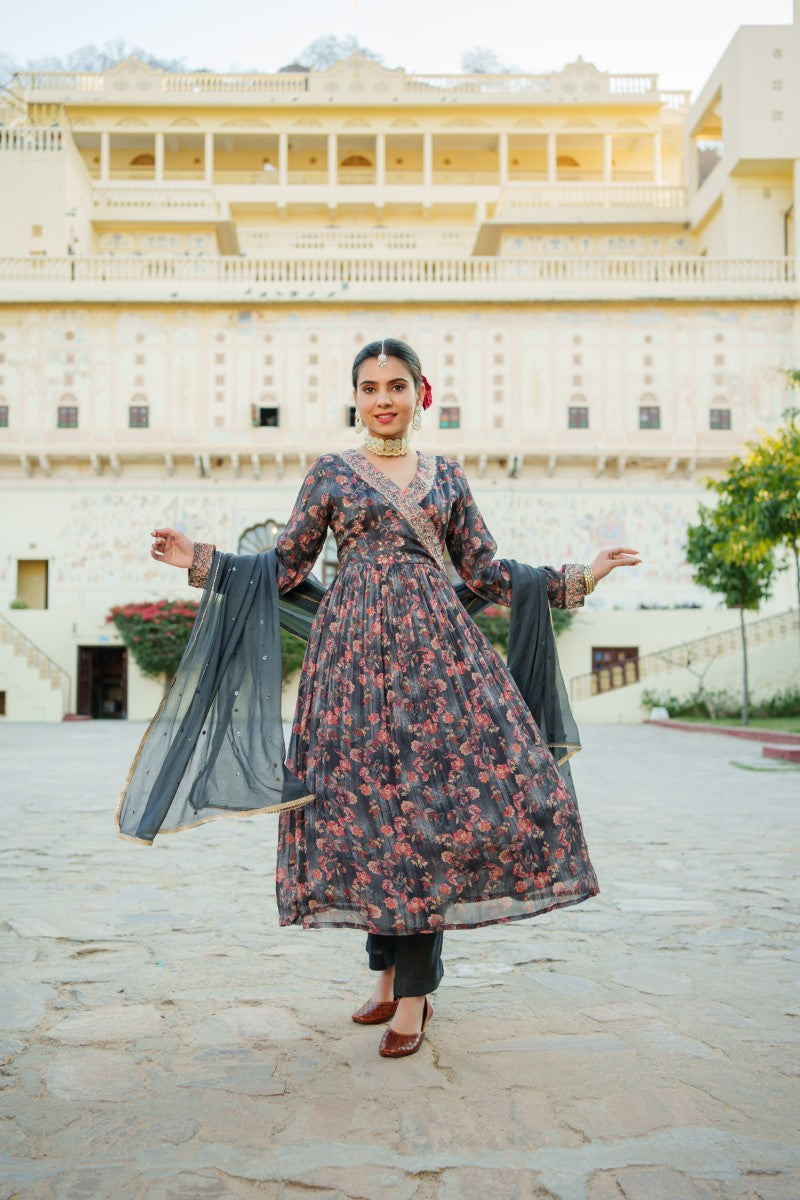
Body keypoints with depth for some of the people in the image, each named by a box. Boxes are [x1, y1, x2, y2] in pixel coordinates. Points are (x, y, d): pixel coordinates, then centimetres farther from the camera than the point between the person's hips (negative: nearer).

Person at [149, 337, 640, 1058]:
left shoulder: (446, 476, 15)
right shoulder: (330, 473, 11)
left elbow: (486, 574, 14)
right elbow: (284, 568, 11)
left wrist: (580, 578, 10)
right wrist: (200, 560, 5)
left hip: (435, 646, 1)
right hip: (357, 647, 0)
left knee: (429, 800, -7)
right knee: (368, 801, -2)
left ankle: (412, 992, 2)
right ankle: (392, 973, 16)